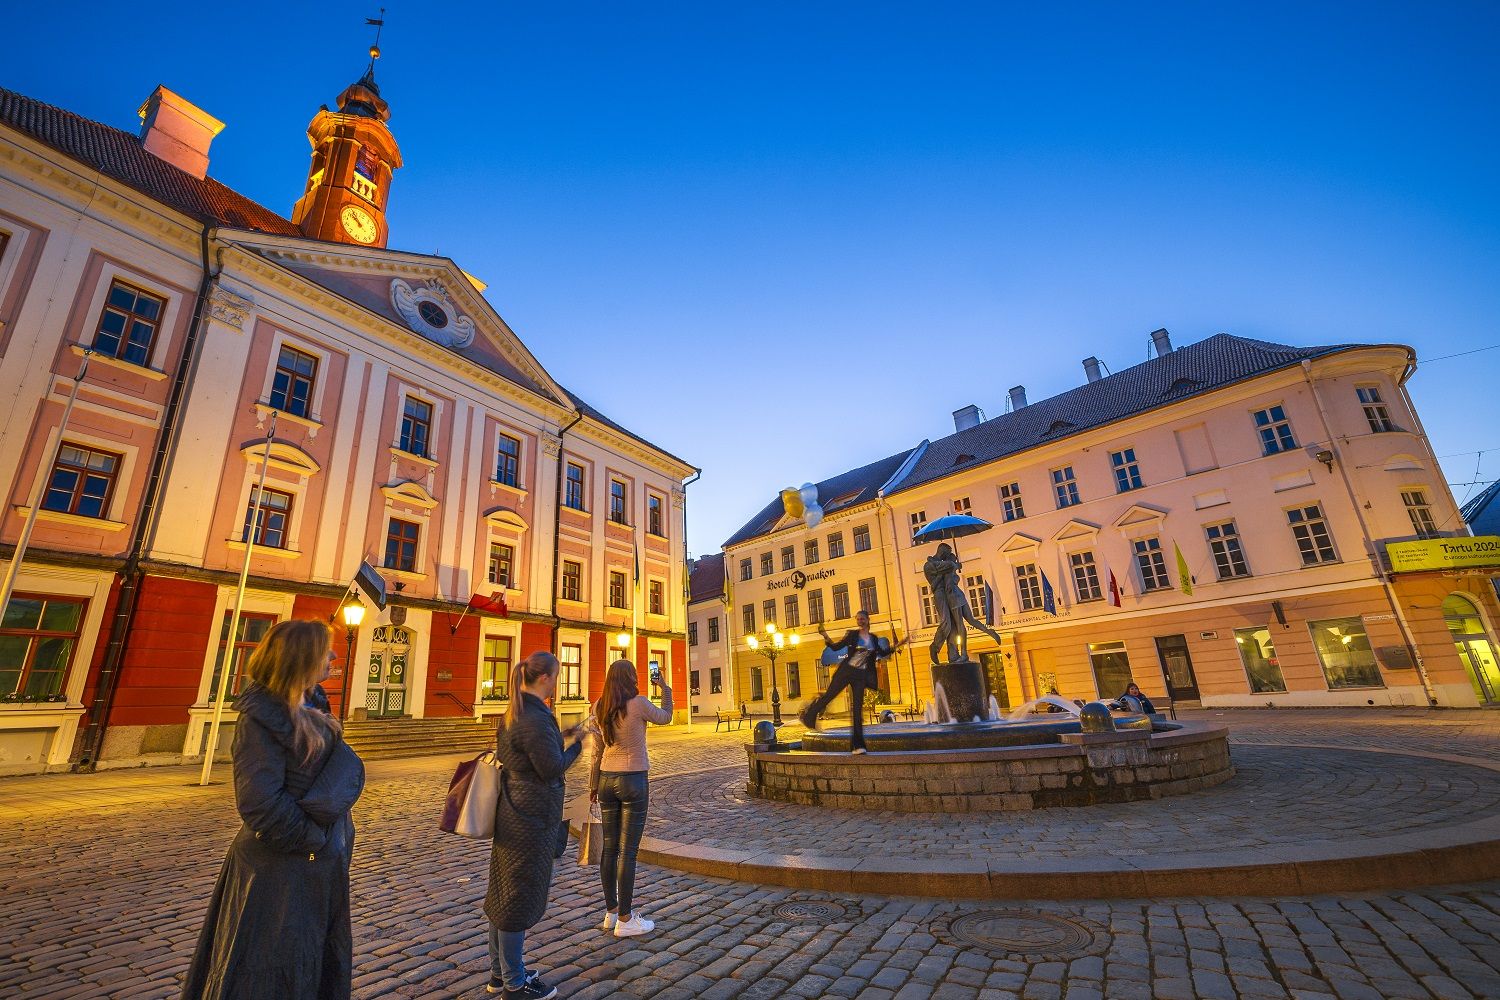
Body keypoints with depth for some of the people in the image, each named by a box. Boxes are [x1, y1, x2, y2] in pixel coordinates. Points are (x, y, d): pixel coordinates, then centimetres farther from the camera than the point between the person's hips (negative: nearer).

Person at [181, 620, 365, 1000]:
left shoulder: (307, 711, 4)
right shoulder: (261, 717, -22)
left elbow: (347, 768, 3)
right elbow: (261, 806, -26)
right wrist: (314, 837, -15)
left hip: (318, 866, 9)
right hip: (280, 872, -8)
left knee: (320, 969, 23)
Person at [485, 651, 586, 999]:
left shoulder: (513, 713, 6)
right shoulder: (535, 718, -25)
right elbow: (553, 768, -22)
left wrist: (559, 736, 11)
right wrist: (575, 741, -9)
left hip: (512, 813, 10)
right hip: (531, 819, -10)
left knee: (504, 895, 20)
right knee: (521, 897, 5)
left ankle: (499, 972, 36)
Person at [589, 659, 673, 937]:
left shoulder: (599, 707, 2)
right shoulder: (638, 703, -14)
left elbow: (596, 751, 8)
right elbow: (665, 717, 5)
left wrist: (593, 785, 17)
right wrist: (666, 689, 17)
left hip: (606, 779, 6)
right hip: (633, 781, -6)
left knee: (609, 848, 14)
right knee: (628, 851, 2)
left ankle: (611, 912, 26)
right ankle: (625, 920, 11)